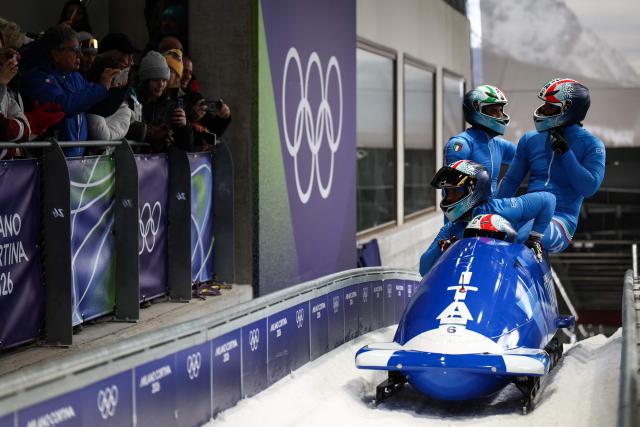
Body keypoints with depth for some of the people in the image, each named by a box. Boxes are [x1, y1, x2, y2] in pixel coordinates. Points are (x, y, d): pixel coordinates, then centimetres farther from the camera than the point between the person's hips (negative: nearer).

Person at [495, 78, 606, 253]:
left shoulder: (591, 145, 3)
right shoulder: (530, 140, 17)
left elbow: (589, 187, -9)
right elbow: (511, 180, 23)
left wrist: (565, 153, -11)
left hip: (561, 220, -5)